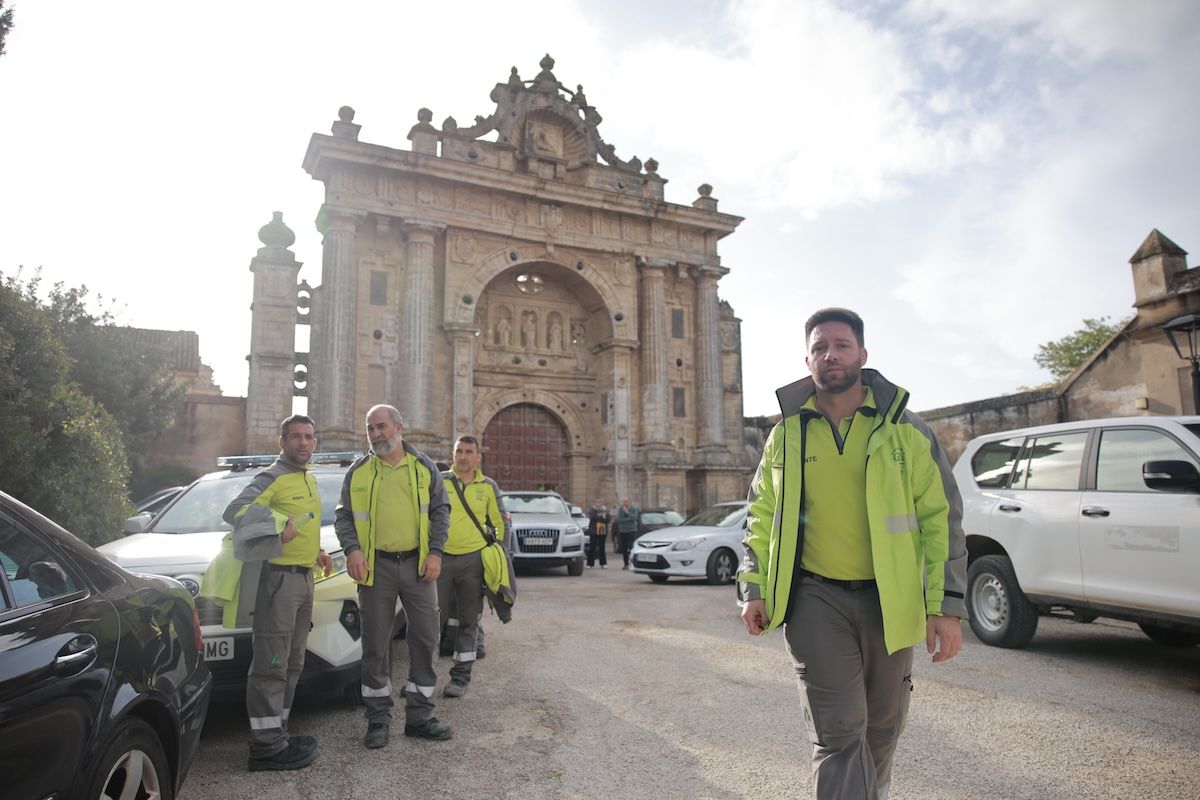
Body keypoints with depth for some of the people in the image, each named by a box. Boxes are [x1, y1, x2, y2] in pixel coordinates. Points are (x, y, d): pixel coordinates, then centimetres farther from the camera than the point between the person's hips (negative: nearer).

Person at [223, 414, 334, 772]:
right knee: (271, 664, -5)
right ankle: (267, 745, 1)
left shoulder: (309, 480, 17)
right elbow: (234, 510, -23)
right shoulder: (271, 478, -10)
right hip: (277, 578, -9)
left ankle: (278, 731, 27)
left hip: (303, 577, 9)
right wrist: (279, 524, -27)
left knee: (291, 663, 16)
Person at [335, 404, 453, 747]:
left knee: (425, 639, 4)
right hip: (376, 566, 0)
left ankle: (420, 716, 17)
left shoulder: (424, 466, 5)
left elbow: (440, 510, 5)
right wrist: (352, 549, -10)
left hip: (418, 564, 1)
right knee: (375, 645, 6)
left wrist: (435, 552, -5)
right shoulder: (358, 471, 6)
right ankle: (378, 719, 20)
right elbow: (344, 516, 7)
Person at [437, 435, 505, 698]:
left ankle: (461, 676, 18)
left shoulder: (488, 487, 6)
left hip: (473, 560, 1)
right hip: (441, 558, -1)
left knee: (467, 621, 7)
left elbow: (498, 522, 15)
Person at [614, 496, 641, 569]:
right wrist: (628, 519, -14)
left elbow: (634, 518, -17)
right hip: (622, 531, 3)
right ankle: (626, 564, 16)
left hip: (632, 531, -3)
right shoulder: (619, 510, 4)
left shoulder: (634, 509, -2)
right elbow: (618, 519, -9)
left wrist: (627, 512, -21)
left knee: (631, 548, -14)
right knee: (623, 549, 6)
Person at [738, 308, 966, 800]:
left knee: (882, 722, 18)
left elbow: (941, 518, -2)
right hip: (816, 599, -1)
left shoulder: (904, 429, -1)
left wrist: (947, 606, -9)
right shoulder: (787, 434, 3)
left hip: (888, 598, 1)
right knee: (838, 732, -6)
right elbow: (761, 517, 9)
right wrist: (755, 590, 2)